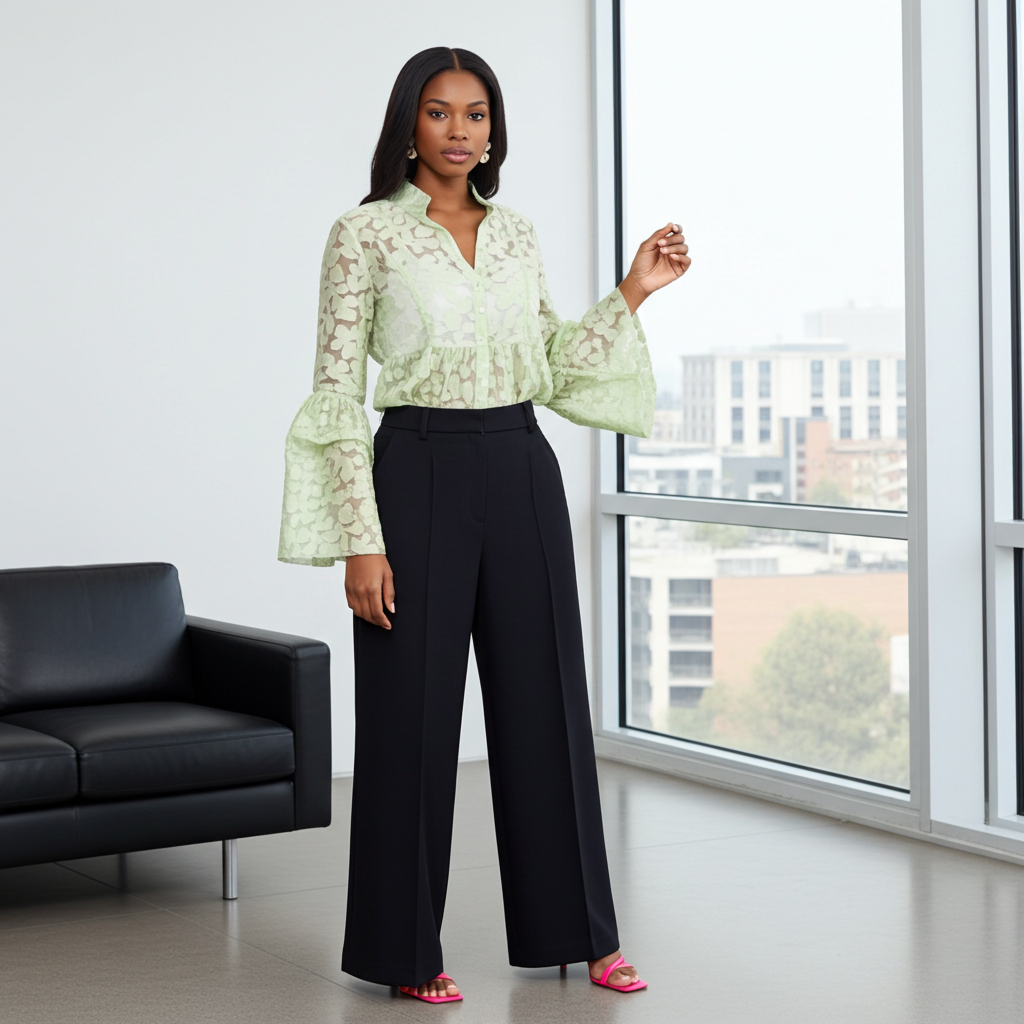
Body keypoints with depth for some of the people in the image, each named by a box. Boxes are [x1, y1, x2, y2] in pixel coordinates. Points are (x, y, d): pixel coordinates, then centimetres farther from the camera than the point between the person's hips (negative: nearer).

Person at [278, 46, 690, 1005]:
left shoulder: (516, 233, 11)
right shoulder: (365, 232, -5)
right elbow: (337, 391, -8)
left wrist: (631, 294, 8)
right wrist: (360, 538, -14)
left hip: (521, 474, 5)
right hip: (421, 473, -5)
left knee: (544, 699, 10)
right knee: (413, 710, 1)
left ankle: (575, 927, 23)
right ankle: (406, 948, 15)